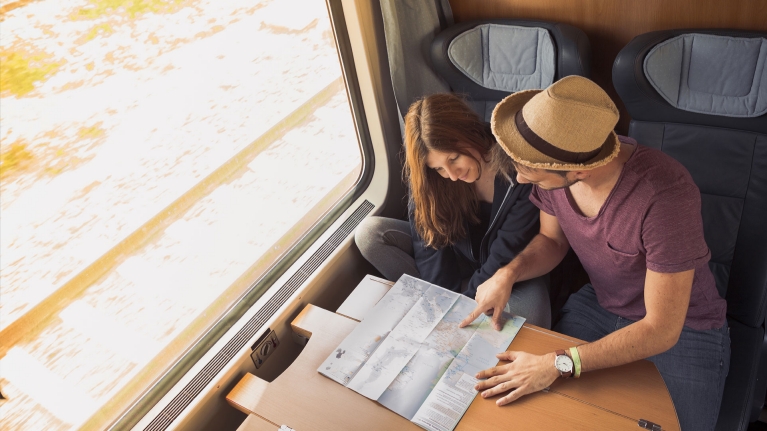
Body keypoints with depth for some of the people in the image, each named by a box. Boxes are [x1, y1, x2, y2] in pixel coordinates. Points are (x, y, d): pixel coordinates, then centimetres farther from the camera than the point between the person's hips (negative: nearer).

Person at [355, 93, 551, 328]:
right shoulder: (428, 180, -15)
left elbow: (508, 254, -21)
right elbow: (431, 246, -16)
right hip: (455, 262, 3)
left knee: (532, 319, -36)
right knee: (369, 233, -17)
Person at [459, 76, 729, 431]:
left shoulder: (666, 194, -36)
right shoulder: (554, 163, -19)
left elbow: (662, 330, -29)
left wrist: (557, 365, -34)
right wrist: (508, 274, -18)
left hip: (683, 326, -4)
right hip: (599, 304, 4)